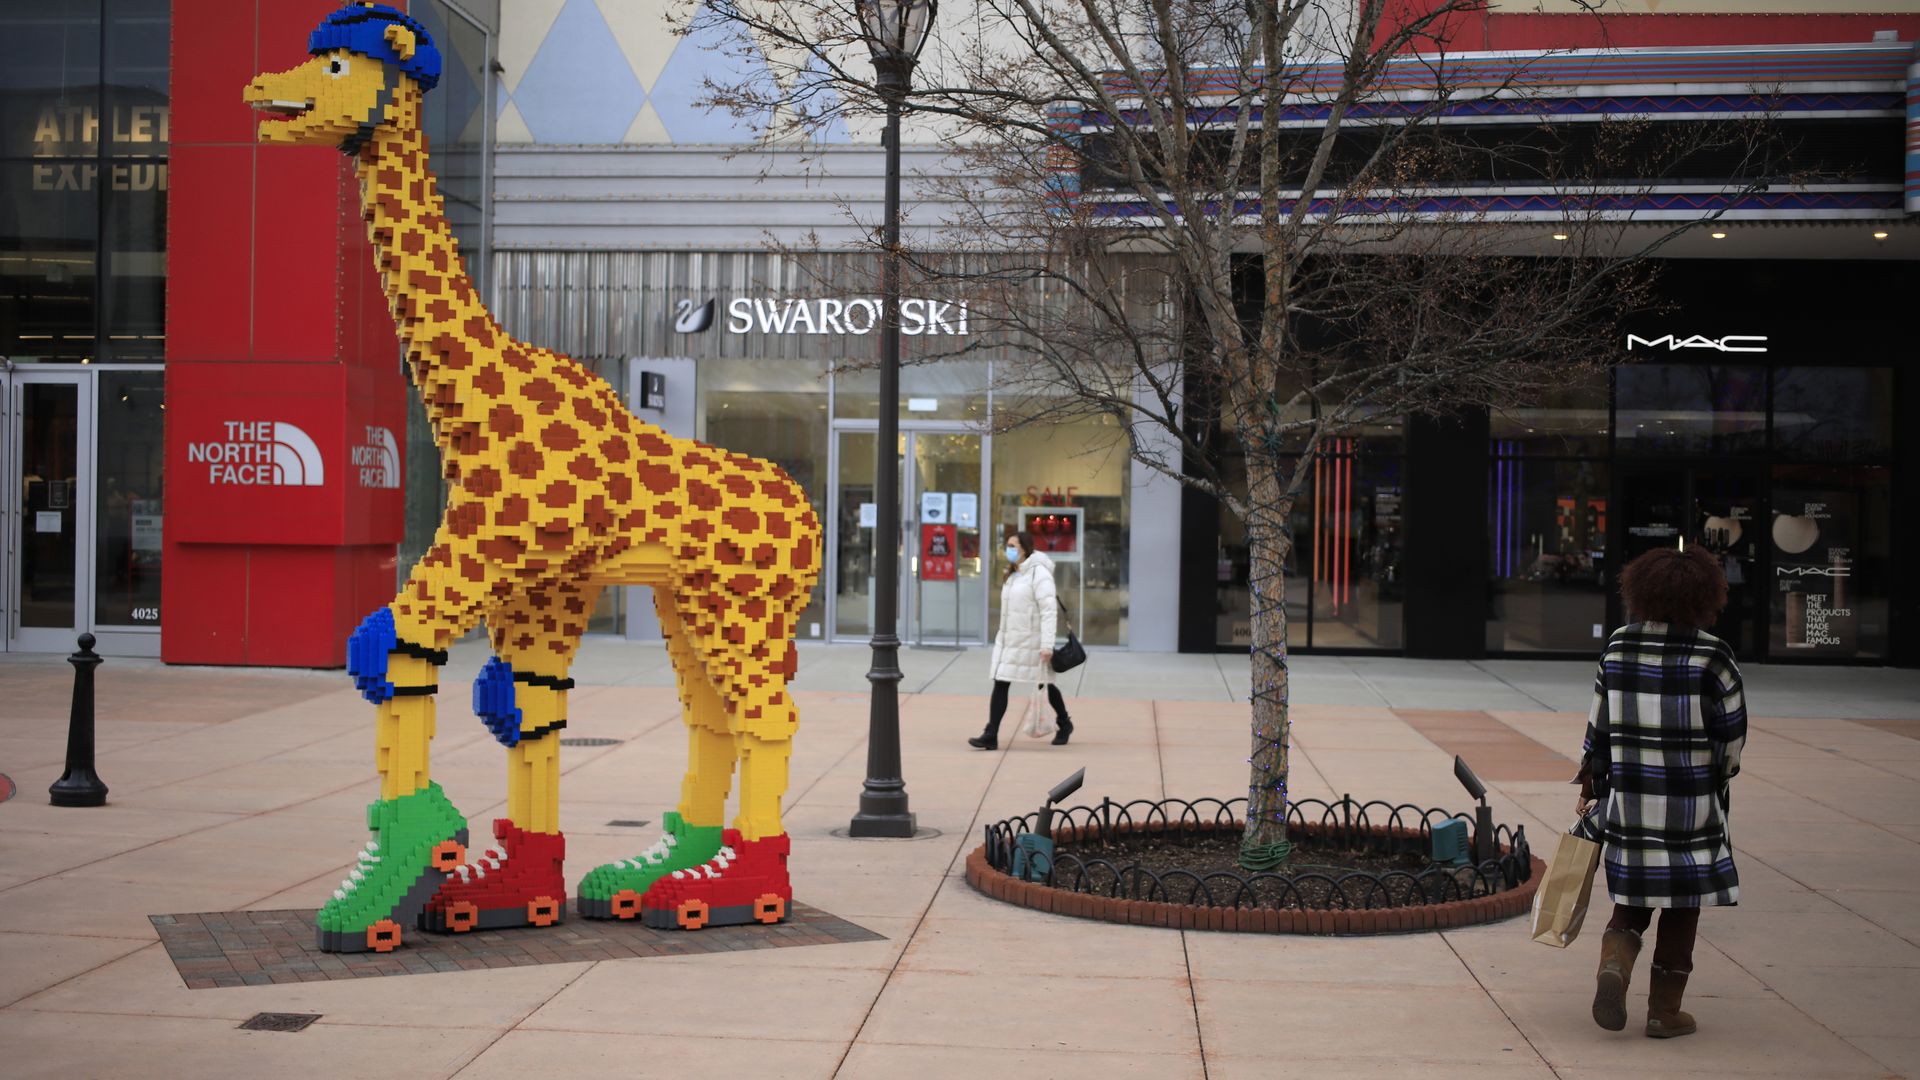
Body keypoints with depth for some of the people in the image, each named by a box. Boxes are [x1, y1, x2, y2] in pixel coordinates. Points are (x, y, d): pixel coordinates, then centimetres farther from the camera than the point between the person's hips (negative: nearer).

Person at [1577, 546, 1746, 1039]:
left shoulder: (1618, 647, 0)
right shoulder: (1711, 656, -12)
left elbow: (1600, 726, 4)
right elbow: (1732, 732, -4)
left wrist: (1591, 785, 14)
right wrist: (1716, 775, 15)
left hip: (1627, 800, 3)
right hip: (1691, 807, -3)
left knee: (1632, 899, 17)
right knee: (1681, 906, 9)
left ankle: (1613, 966, -9)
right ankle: (1664, 1011, 14)